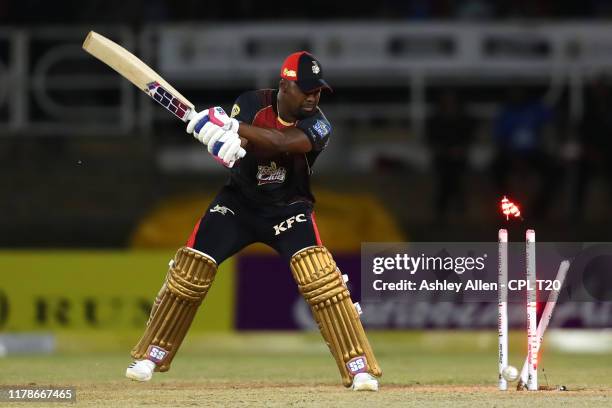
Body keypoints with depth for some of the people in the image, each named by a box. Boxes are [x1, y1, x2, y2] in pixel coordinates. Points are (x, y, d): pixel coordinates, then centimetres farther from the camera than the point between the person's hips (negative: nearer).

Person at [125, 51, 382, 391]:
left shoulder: (317, 125, -19)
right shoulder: (252, 104, -13)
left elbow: (285, 142, -38)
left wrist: (231, 127, -46)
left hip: (289, 209, -2)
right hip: (239, 200, 2)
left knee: (319, 274, -23)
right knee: (190, 268, -5)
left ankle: (359, 368, -19)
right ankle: (150, 356, 13)